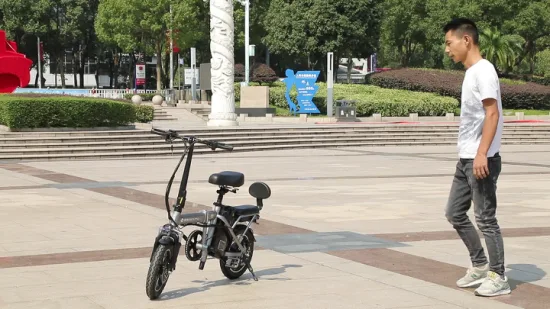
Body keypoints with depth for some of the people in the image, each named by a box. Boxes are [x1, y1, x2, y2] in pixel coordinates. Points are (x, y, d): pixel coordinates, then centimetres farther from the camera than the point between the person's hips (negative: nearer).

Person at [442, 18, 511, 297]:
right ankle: (479, 265, 24)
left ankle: (498, 278, 4)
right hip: (466, 159, 10)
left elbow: (492, 114, -20)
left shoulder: (483, 70, -13)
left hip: (481, 159, -10)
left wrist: (482, 153, -25)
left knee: (485, 218, -4)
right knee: (454, 213, 14)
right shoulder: (470, 73, 16)